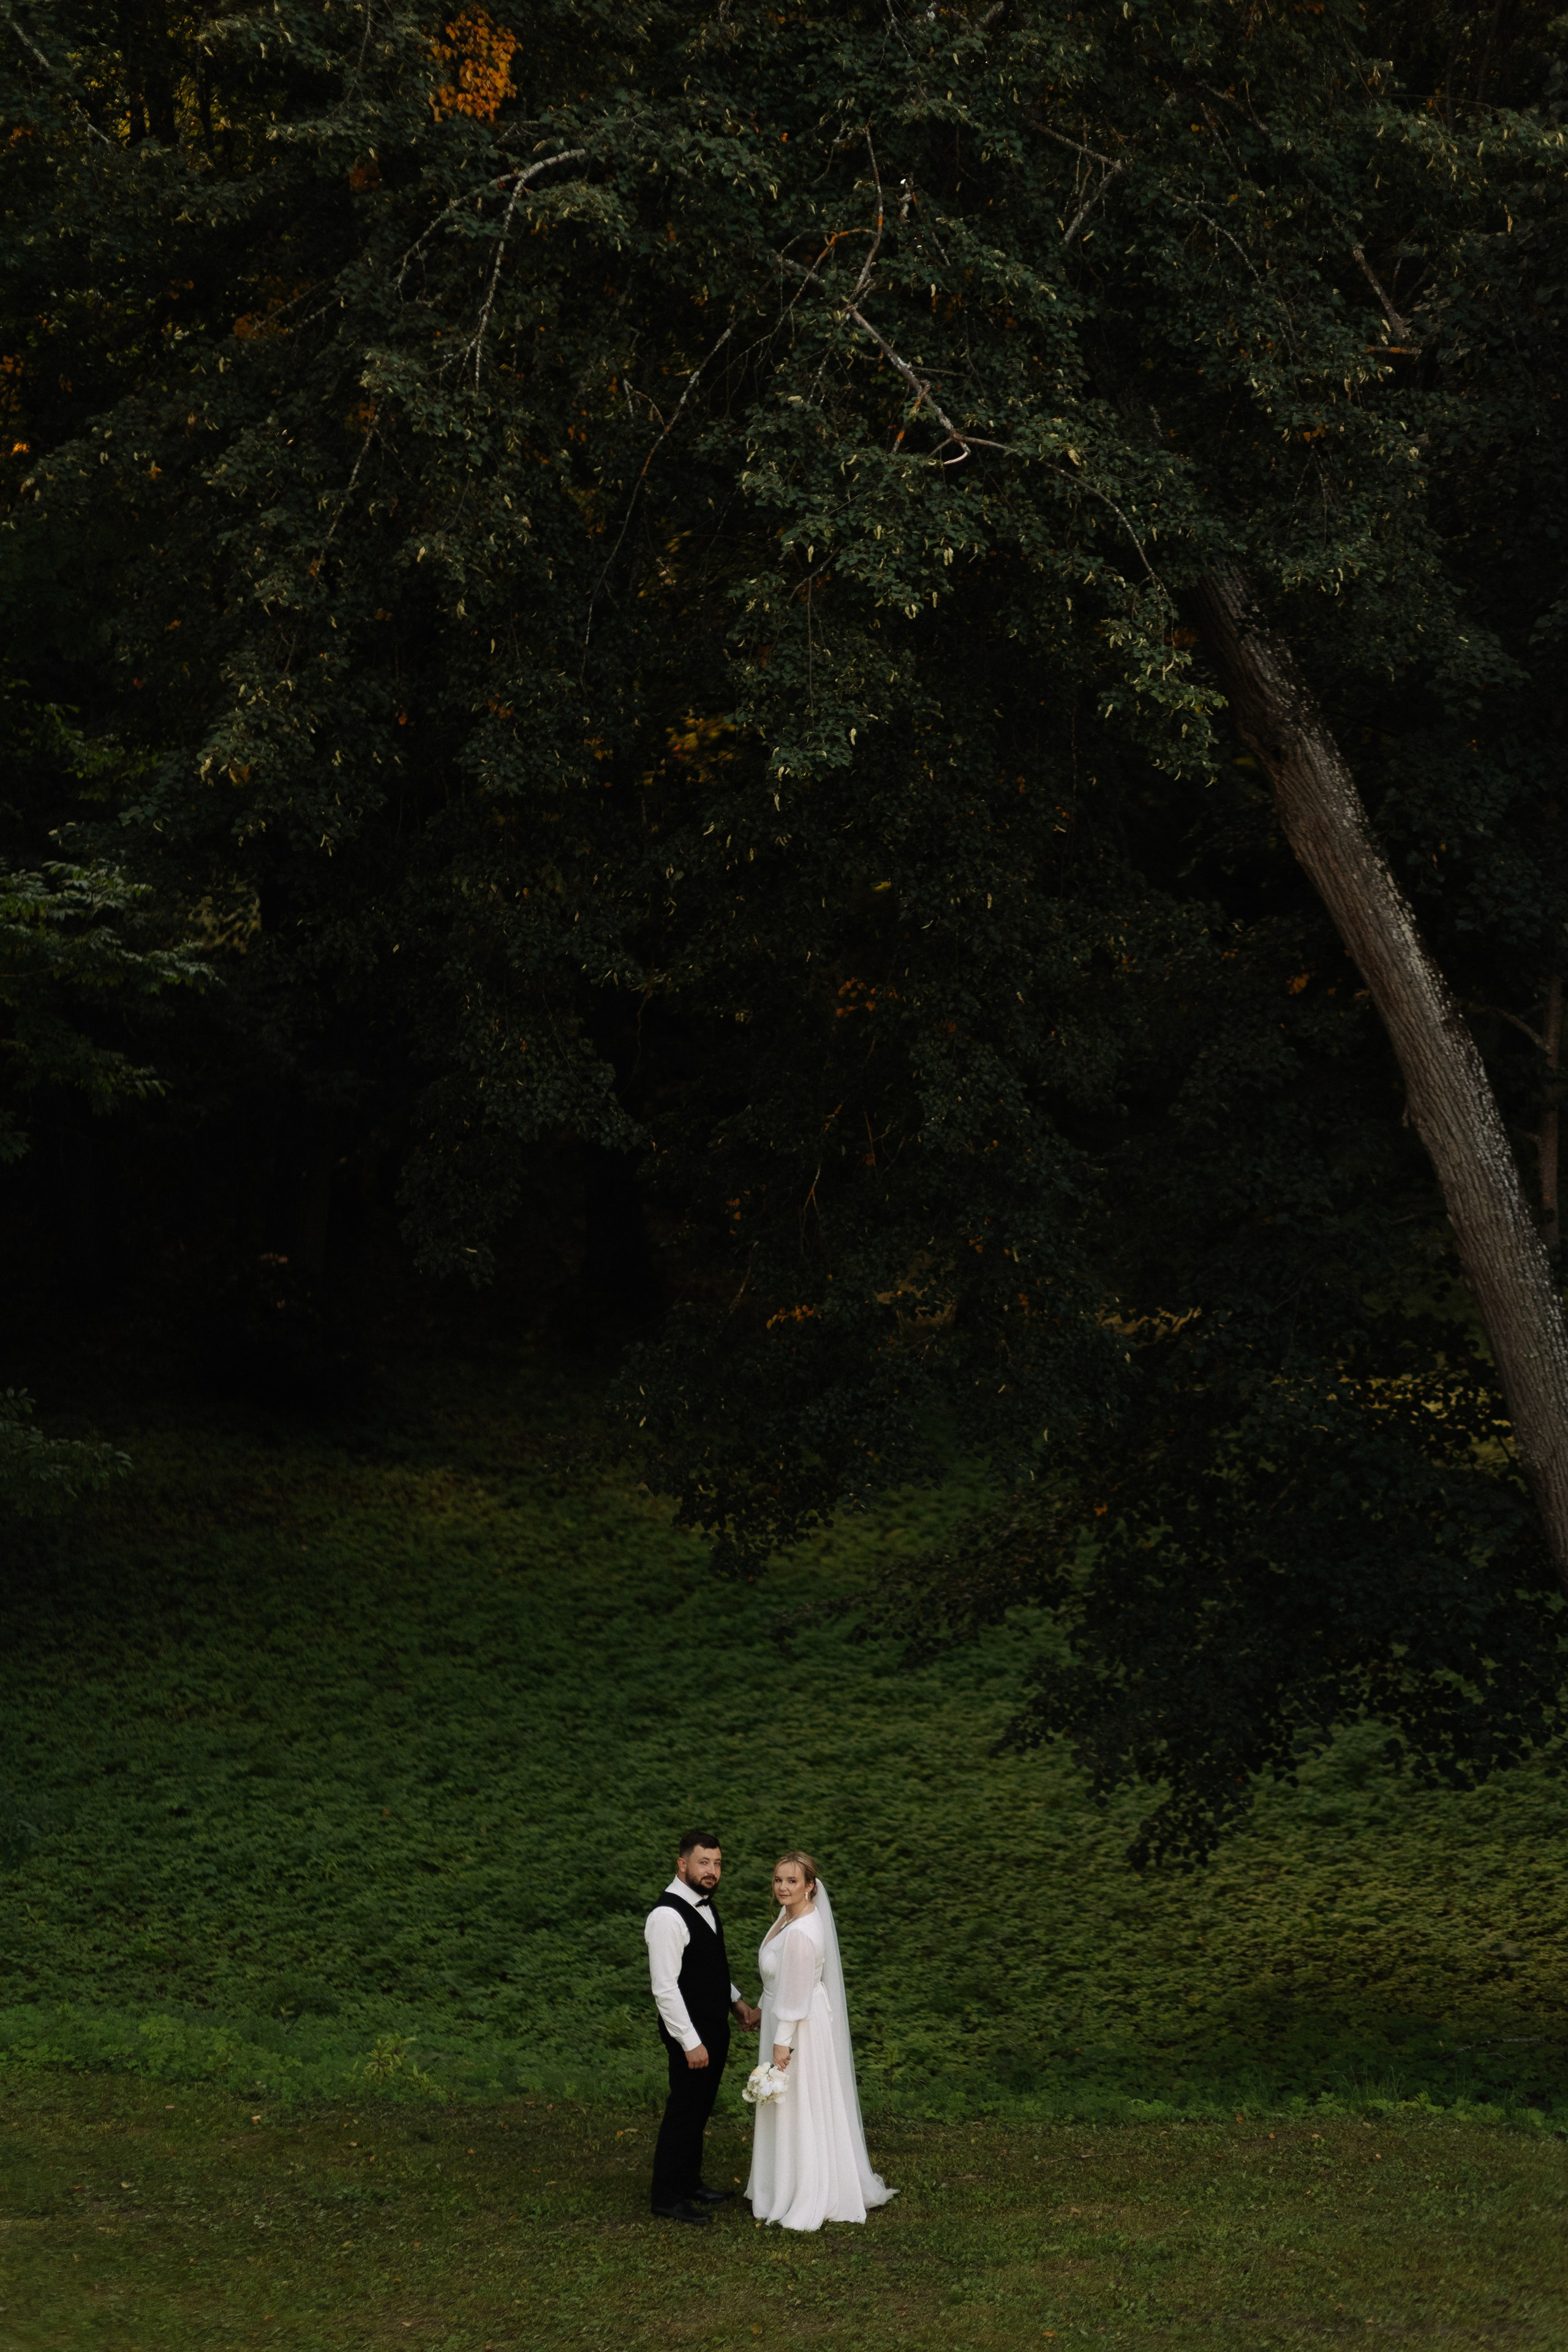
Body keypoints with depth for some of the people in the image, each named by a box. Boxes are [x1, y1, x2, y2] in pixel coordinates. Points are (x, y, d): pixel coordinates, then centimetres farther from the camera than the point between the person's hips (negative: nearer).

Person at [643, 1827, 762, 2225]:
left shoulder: (703, 1904, 7)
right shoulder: (668, 1916, -24)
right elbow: (665, 1987, -25)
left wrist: (737, 2002, 13)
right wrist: (691, 2043, -24)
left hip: (715, 2025, 9)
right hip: (690, 2031, -9)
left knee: (700, 2108, 20)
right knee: (683, 2111, 1)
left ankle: (690, 2182, 34)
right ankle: (667, 2197, 14)